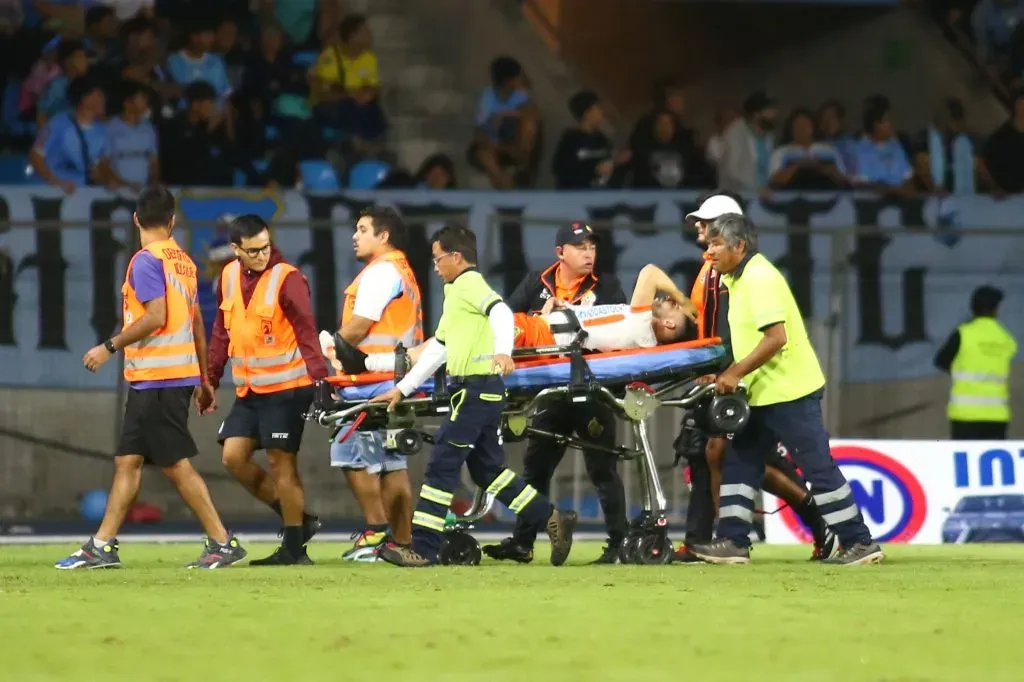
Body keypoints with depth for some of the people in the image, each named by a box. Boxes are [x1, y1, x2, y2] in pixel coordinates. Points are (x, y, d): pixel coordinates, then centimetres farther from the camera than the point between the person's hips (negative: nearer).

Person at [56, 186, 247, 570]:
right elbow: (196, 323, 17)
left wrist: (110, 347, -12)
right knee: (127, 460, 9)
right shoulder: (183, 261, 13)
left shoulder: (146, 260, -11)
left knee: (176, 465, -5)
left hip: (157, 379, -9)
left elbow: (156, 316, -21)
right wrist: (204, 378, 22)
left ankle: (222, 543, -3)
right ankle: (102, 546, 9)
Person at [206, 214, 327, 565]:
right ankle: (298, 520, 13)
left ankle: (294, 547, 3)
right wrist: (211, 380, 18)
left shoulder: (287, 279, -13)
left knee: (281, 461, -6)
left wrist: (320, 379, -28)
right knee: (233, 457, 0)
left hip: (285, 388, -7)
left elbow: (307, 332, -18)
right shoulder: (229, 276, 7)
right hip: (247, 389, 7)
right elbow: (222, 331, 17)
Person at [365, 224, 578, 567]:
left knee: (441, 466, -8)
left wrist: (503, 351, -43)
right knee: (487, 470, 14)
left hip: (476, 389, -10)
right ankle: (553, 520, 15)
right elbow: (437, 348, 29)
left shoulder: (469, 284, -6)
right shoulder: (457, 292, 24)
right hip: (482, 392, 10)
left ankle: (422, 548, -8)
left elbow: (501, 312, -25)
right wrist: (402, 389, 29)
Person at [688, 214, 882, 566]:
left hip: (789, 391, -10)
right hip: (764, 394, 10)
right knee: (739, 463, 10)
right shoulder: (741, 278, 14)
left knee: (819, 468, -6)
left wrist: (736, 372, -21)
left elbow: (775, 338, -25)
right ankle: (733, 542, 12)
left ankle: (859, 543, -2)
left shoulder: (760, 278, -17)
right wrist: (729, 375, 12)